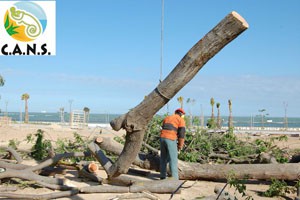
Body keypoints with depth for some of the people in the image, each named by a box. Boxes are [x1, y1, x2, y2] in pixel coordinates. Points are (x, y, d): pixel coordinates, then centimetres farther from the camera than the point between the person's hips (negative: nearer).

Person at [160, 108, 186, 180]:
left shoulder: (167, 118, 24)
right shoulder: (181, 120, 5)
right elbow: (181, 134, -2)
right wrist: (180, 146, 7)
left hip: (162, 138, 6)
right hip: (171, 140, -6)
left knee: (163, 158, 18)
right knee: (173, 160, -2)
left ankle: (163, 176, 24)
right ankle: (175, 179, -5)